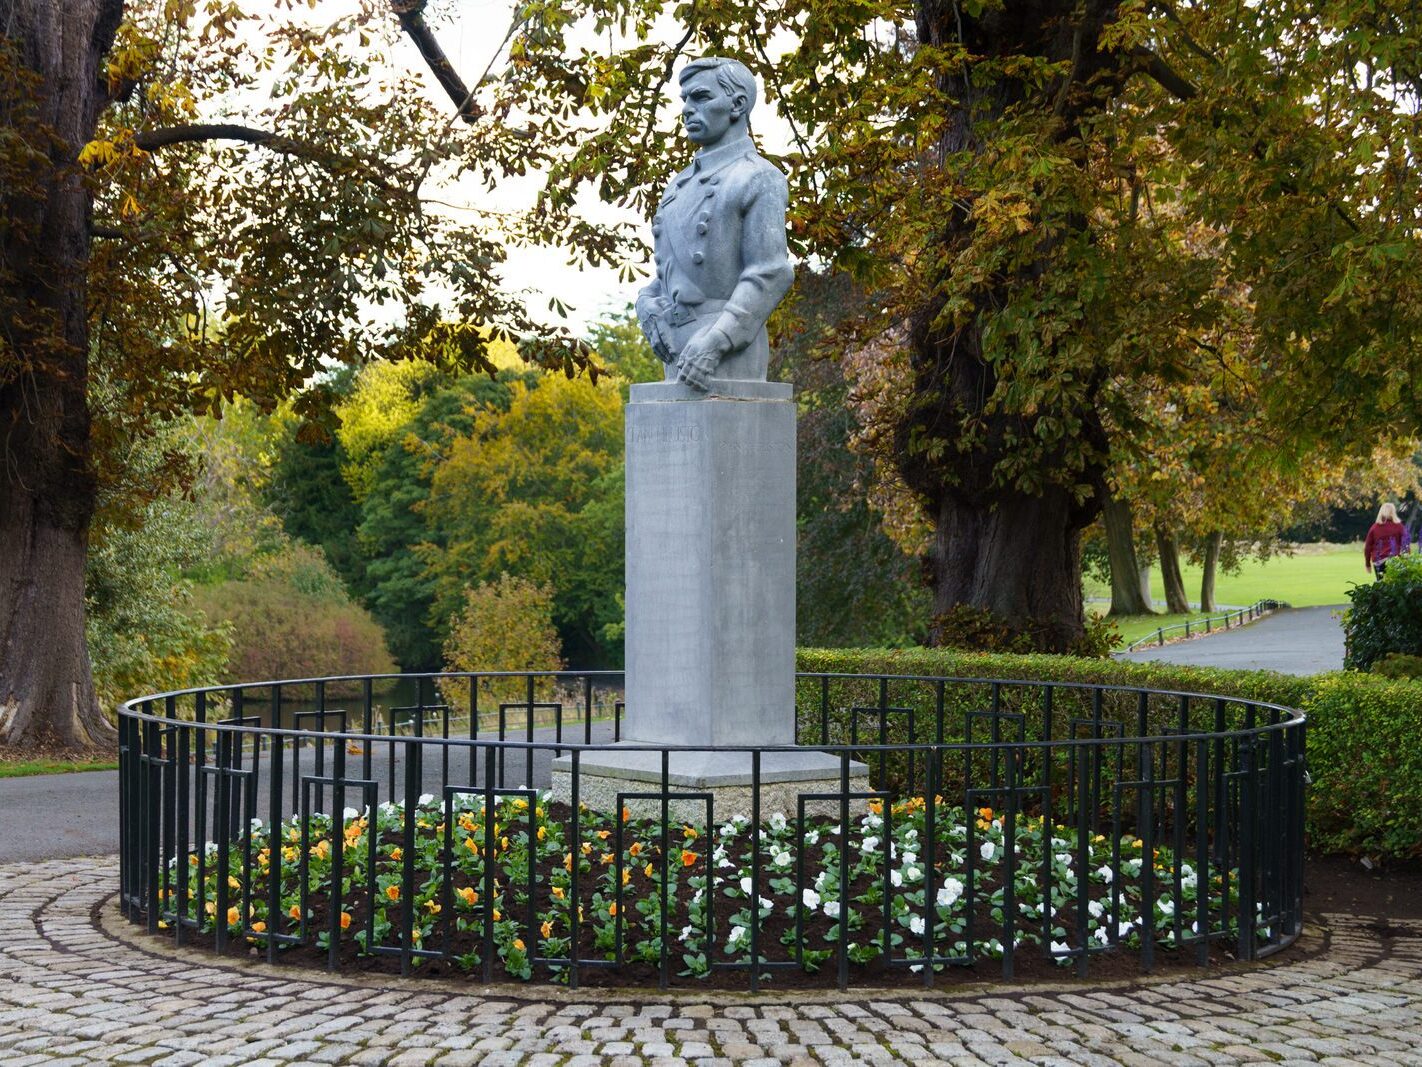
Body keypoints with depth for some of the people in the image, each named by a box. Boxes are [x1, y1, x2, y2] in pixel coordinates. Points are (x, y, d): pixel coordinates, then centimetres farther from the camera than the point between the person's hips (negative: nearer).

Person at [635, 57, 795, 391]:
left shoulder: (760, 180, -4)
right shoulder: (684, 186, 22)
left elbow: (770, 275, -15)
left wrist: (713, 343, -27)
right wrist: (647, 308, -1)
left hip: (729, 356, -8)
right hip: (683, 356, 8)